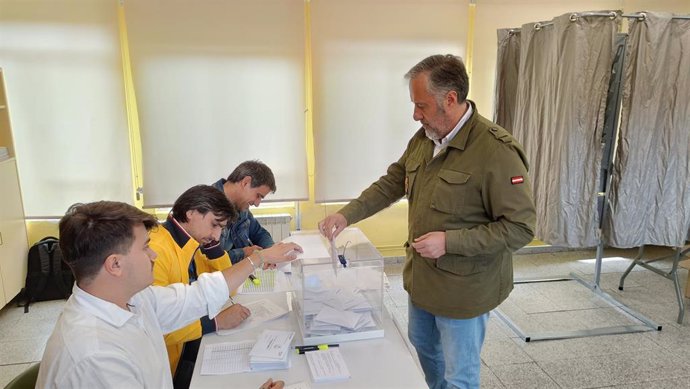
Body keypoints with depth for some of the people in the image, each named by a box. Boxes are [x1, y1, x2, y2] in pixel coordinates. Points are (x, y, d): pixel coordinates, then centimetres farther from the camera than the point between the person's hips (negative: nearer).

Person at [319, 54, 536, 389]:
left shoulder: (497, 151, -24)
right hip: (421, 276, 7)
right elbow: (391, 183, 10)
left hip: (463, 288, -7)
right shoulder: (423, 139, 0)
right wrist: (347, 215, 0)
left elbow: (520, 227, -21)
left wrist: (449, 241, -26)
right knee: (422, 344, 28)